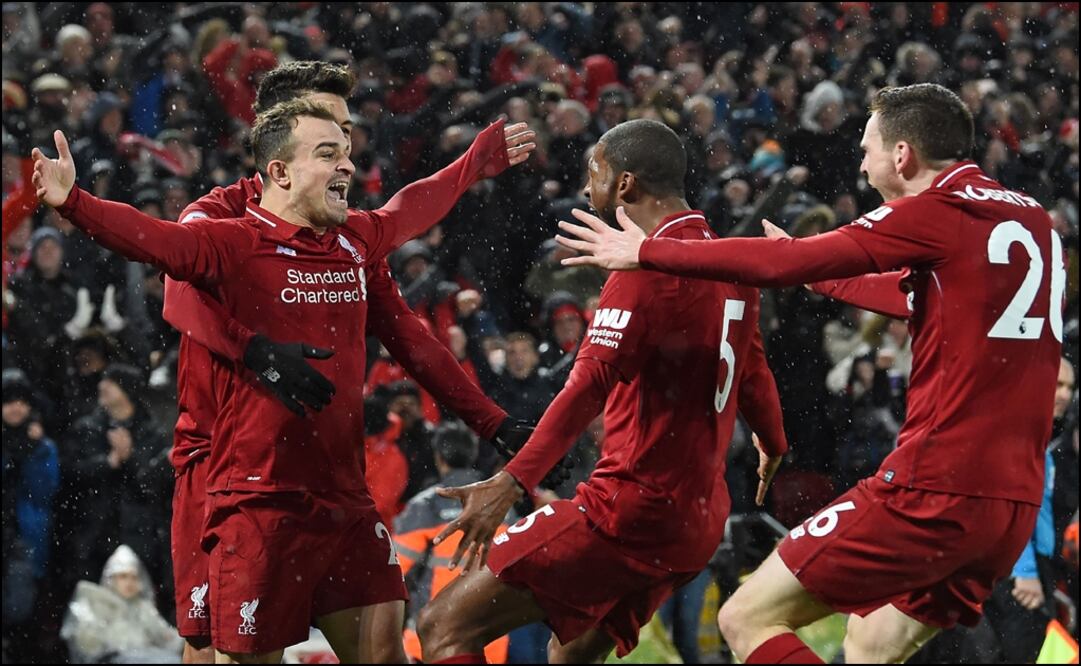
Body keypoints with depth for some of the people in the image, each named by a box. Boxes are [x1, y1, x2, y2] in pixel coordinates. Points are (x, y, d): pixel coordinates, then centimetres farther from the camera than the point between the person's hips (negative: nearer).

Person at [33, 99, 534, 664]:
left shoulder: (355, 240, 11)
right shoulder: (236, 243, -8)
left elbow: (421, 205, 31)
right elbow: (149, 237, -24)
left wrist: (486, 154, 45)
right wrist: (73, 202, -41)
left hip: (345, 499, 6)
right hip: (259, 504, -6)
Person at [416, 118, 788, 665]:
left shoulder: (649, 266, -14)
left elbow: (592, 383, -26)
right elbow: (752, 372, 30)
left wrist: (512, 483, -34)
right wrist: (774, 447, 50)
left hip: (633, 507, -9)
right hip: (699, 520, 9)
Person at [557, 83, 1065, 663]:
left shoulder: (935, 214, -8)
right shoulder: (1032, 219, 15)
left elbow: (785, 264, -12)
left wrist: (646, 251, -3)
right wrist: (818, 275, 43)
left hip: (935, 488, -8)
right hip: (1017, 499, 8)